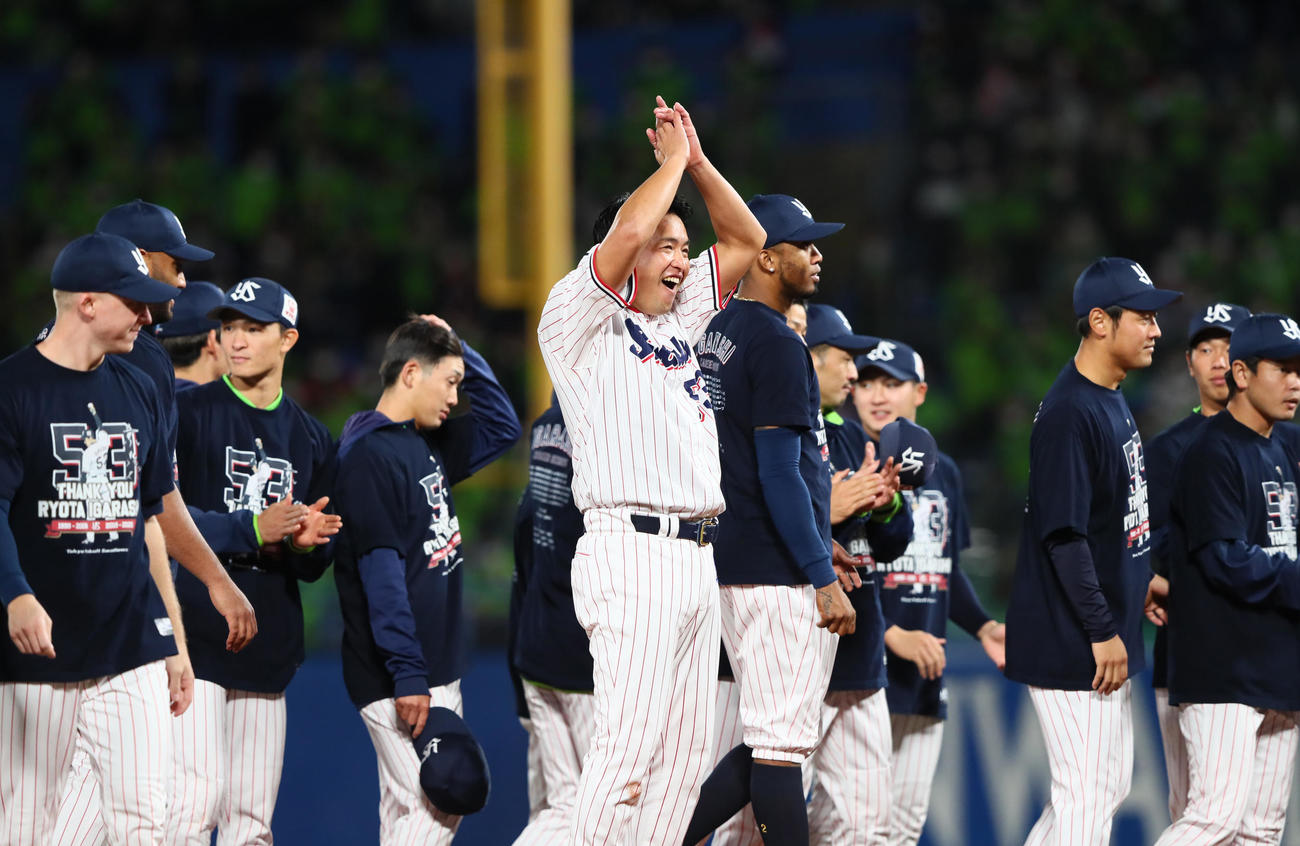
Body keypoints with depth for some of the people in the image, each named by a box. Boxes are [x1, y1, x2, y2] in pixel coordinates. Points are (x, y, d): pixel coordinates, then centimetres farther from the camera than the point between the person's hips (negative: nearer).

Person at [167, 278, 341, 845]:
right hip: (197, 637, -5)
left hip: (268, 648, 5)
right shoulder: (188, 412, -1)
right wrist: (251, 528, -17)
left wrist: (304, 544, -5)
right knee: (197, 799, -15)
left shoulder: (311, 438, 16)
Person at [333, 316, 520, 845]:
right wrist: (407, 675, -22)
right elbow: (381, 572, -18)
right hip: (399, 676, -9)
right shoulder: (369, 454, -13)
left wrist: (460, 354, 16)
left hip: (437, 671, 9)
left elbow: (502, 426, 30)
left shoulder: (429, 445, 15)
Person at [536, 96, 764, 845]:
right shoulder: (580, 321, -1)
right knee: (630, 742, -15)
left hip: (697, 558, 9)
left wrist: (698, 162, 14)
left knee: (686, 750, 4)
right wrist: (673, 161, -2)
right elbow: (628, 230, -17)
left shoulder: (678, 320, 22)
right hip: (632, 553, -9)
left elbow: (746, 239, 26)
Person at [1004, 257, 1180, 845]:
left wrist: (1140, 580, 15)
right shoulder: (1069, 413, -20)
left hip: (1109, 639, 10)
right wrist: (1103, 631, -22)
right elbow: (1063, 534, -23)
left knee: (1111, 786, 15)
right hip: (1072, 642, -10)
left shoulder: (1112, 400, 12)